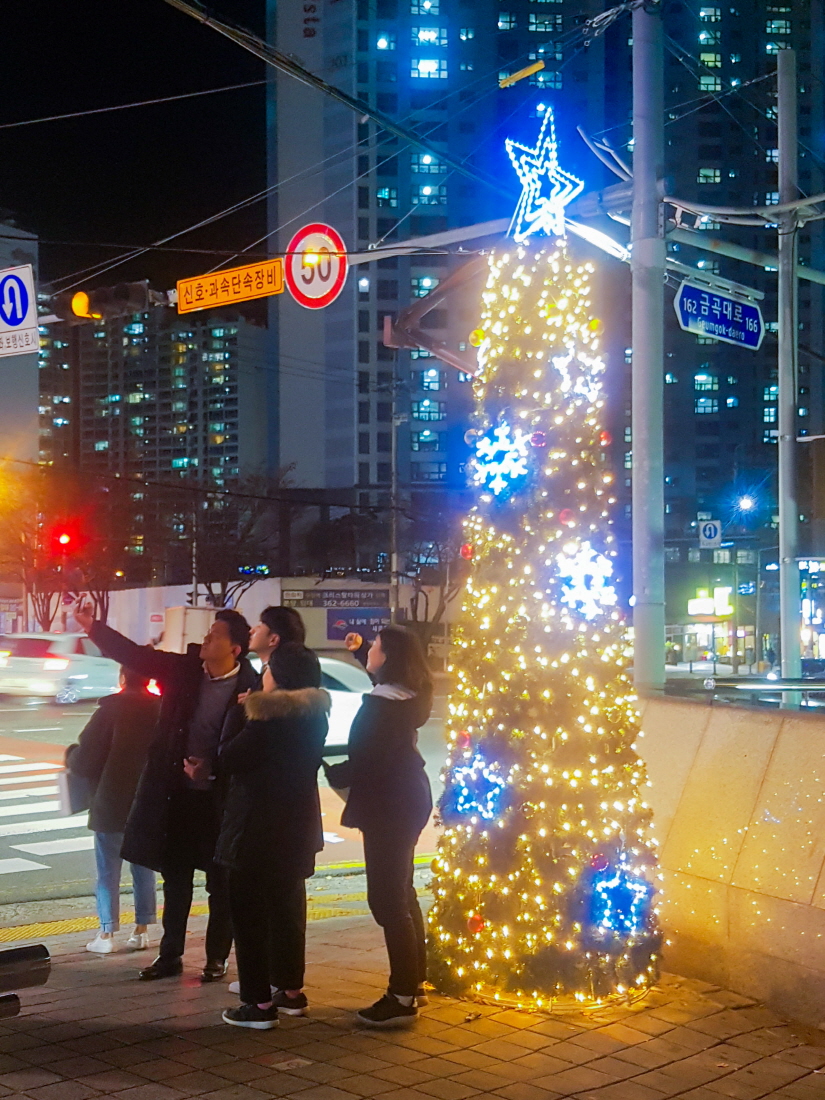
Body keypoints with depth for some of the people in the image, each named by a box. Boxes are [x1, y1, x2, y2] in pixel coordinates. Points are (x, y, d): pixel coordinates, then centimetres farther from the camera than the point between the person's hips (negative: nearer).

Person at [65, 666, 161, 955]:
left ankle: (107, 933, 7)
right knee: (143, 867, 14)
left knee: (108, 869, 5)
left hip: (111, 805, -4)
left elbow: (84, 761, -14)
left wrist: (70, 754, 7)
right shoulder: (162, 709, -4)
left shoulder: (111, 710, -15)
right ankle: (142, 929, 16)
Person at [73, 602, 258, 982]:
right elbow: (135, 655, -2)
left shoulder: (250, 687, -15)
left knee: (220, 883, 9)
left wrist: (212, 767, -21)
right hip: (176, 793, 5)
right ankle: (170, 954, 27)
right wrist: (92, 627, -9)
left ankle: (217, 957, 23)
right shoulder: (185, 669, -2)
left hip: (218, 797, -4)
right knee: (175, 878, 15)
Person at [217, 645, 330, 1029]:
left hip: (259, 827, -8)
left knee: (249, 910, 0)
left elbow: (230, 760, -16)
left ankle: (259, 1001, 0)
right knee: (287, 907, 19)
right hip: (298, 825, 8)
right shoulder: (315, 715, 2)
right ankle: (290, 990, 27)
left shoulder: (267, 720, -21)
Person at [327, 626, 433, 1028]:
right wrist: (359, 652, 35)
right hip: (408, 801, 10)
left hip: (388, 807, -10)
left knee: (386, 898, -7)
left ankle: (402, 997, -4)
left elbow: (364, 763, -24)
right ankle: (413, 981, 28)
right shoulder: (408, 696, 7)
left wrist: (332, 773, -6)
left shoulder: (378, 707, -22)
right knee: (401, 892, 19)